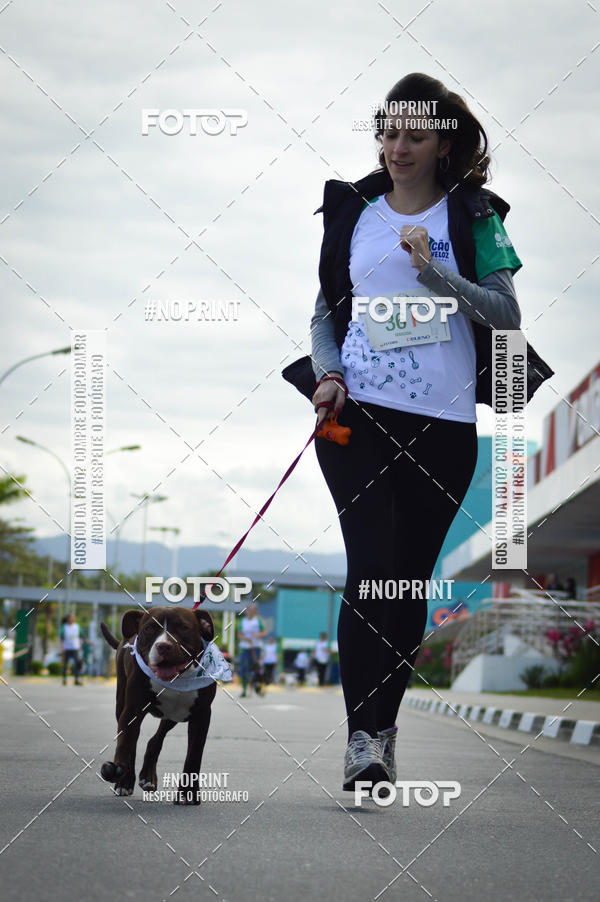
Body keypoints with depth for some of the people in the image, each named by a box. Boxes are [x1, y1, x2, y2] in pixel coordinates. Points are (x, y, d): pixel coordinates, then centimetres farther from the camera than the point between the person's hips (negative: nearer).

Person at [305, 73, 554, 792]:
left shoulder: (474, 216, 5)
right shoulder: (352, 211, 12)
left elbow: (506, 314, -4)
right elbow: (325, 312, 18)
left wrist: (433, 271, -16)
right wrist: (327, 374, 0)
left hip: (443, 419, 0)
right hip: (356, 410, 0)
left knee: (411, 575, 5)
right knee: (370, 566, -13)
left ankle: (384, 721, 18)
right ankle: (362, 737, -15)